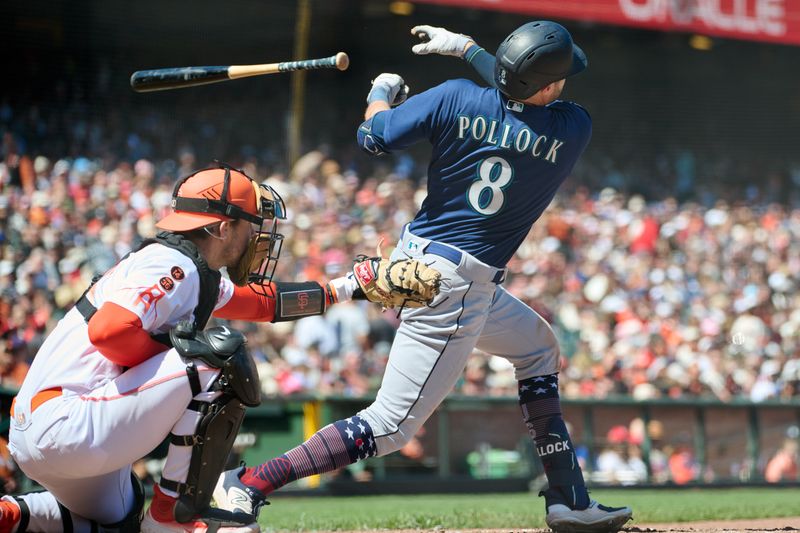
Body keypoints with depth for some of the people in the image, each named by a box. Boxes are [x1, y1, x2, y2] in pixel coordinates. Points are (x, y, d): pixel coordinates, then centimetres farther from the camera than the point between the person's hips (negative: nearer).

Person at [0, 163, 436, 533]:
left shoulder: (190, 274, 18)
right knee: (220, 356, -14)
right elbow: (109, 330, -28)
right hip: (64, 427, -10)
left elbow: (260, 300, 31)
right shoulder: (174, 268, -13)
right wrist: (176, 350, -13)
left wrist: (346, 287, 35)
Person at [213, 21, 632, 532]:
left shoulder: (456, 98, -7)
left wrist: (382, 93, 19)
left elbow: (372, 136, 0)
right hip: (456, 286, -7)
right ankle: (247, 485, -11)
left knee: (537, 346, 24)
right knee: (390, 427, -4)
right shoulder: (574, 130, -11)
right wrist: (467, 48, 16)